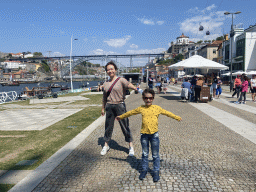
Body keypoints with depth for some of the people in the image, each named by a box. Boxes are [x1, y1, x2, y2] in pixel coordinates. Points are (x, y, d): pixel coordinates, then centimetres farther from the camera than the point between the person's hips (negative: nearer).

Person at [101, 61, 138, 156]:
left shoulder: (121, 80, -4)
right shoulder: (106, 83, 10)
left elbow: (128, 85, -24)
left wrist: (136, 89, -44)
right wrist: (103, 108, 20)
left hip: (120, 105, -4)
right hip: (109, 106, 4)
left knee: (125, 126, 2)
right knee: (108, 126, 12)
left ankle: (131, 146, 17)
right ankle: (106, 145, 29)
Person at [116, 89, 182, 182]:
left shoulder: (157, 108, -2)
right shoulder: (141, 108, 0)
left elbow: (167, 113, 10)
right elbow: (130, 113, 13)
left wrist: (177, 118, 14)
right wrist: (121, 117, 23)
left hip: (154, 134, -1)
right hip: (144, 134, 1)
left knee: (155, 155, 9)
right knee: (144, 154, 15)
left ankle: (156, 171, 24)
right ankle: (144, 169, 31)